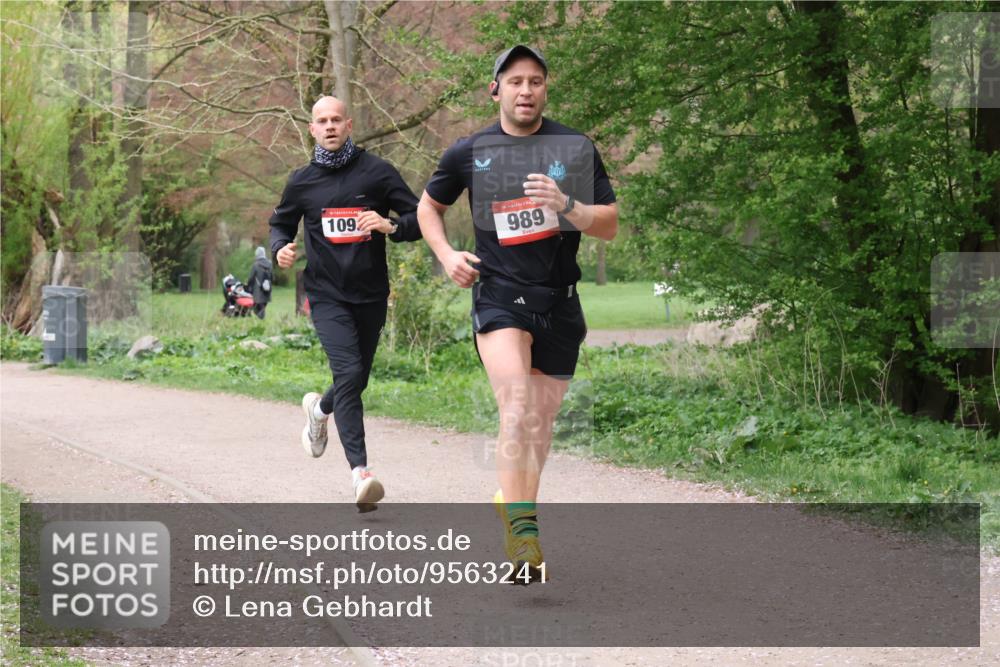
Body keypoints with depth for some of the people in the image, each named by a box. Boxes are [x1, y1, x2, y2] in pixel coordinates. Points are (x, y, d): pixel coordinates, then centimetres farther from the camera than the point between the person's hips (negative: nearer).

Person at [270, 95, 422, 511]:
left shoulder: (377, 172, 0)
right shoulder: (302, 181, 6)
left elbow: (419, 219, 1)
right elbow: (280, 223, 22)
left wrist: (390, 225, -20)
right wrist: (281, 248, -1)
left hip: (371, 295, 1)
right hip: (327, 295, -1)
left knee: (357, 380, 14)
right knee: (349, 373, -20)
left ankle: (319, 409, 50)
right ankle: (360, 471, -25)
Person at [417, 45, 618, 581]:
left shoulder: (575, 149, 4)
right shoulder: (469, 153, 3)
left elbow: (610, 225, 2)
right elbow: (429, 205, 21)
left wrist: (567, 206, -18)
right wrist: (446, 255, 3)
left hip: (559, 300, 3)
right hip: (499, 293, -3)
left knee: (540, 420, 10)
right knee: (517, 405, -24)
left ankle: (516, 514, 30)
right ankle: (523, 533, -30)